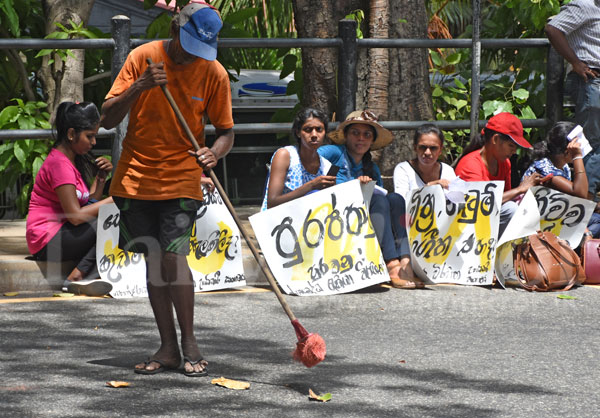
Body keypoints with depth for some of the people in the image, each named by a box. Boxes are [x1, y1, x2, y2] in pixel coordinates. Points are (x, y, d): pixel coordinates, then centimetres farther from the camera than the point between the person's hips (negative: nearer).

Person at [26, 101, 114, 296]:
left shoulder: (73, 160, 16)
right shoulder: (59, 163, -15)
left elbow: (88, 205, 12)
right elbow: (76, 216, -21)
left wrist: (100, 178, 0)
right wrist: (112, 200, -14)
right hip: (48, 242, -10)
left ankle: (79, 276, -13)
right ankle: (77, 276, -19)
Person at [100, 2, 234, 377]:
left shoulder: (214, 73, -6)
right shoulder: (142, 57, -5)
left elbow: (226, 131, 1)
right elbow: (108, 119, -7)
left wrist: (214, 152, -22)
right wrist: (138, 86, -23)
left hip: (181, 180, -2)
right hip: (136, 175, 2)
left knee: (173, 257, -15)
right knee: (154, 260, 4)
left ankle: (189, 343, -1)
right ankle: (168, 348, 12)